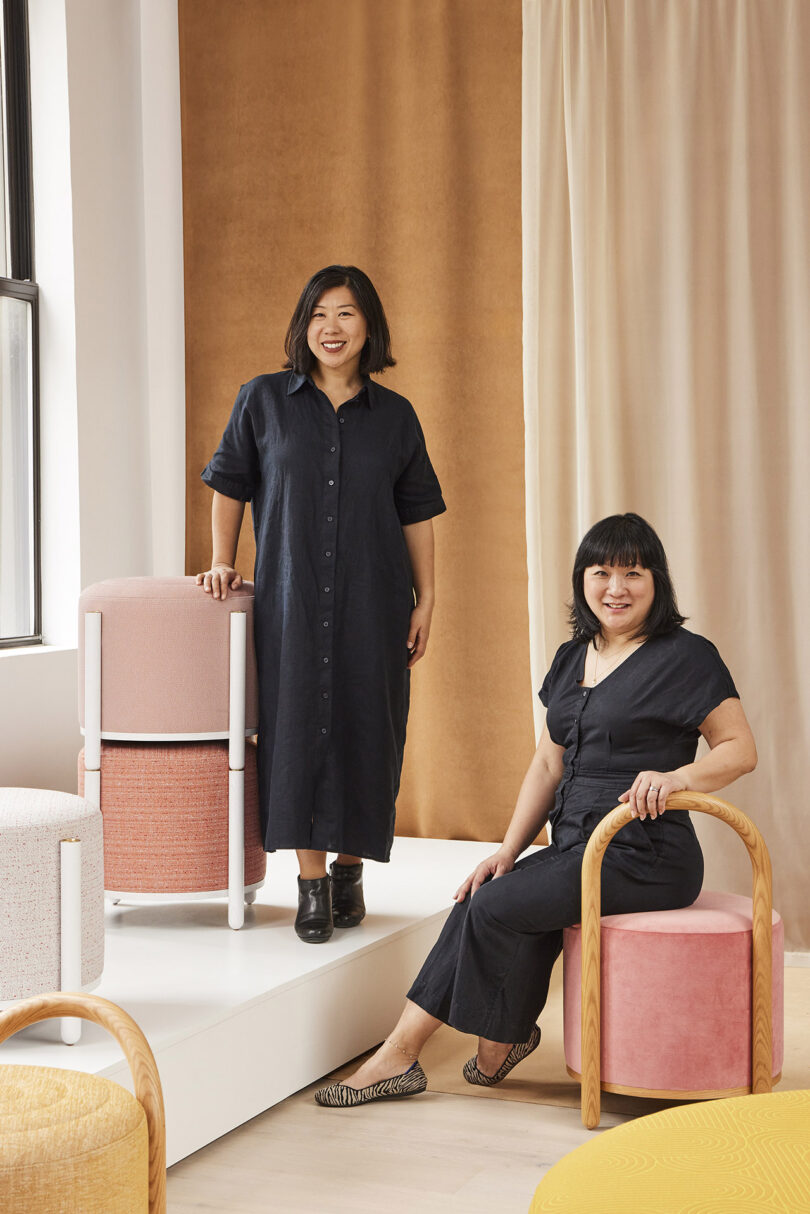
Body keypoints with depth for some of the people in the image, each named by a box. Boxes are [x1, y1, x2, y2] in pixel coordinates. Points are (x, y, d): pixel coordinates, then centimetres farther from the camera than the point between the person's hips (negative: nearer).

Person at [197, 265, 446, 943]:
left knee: (364, 728, 2)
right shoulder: (264, 400, 4)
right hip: (291, 598, -1)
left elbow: (417, 513, 9)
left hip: (372, 601, 1)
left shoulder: (395, 416, 7)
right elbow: (231, 485, 12)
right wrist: (222, 562, 4)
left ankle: (349, 868, 18)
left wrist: (425, 600, 5)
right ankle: (311, 880, 3)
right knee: (297, 723, -4)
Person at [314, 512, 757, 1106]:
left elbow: (741, 749, -6)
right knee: (477, 904, -13)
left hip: (644, 856, -7)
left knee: (498, 908, -17)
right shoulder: (573, 657, 15)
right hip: (577, 846, 7)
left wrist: (675, 776, -25)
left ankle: (504, 1039, 2)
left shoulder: (687, 657, -6)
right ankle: (400, 1053, -7)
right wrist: (508, 851, 6)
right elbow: (549, 763, 16)